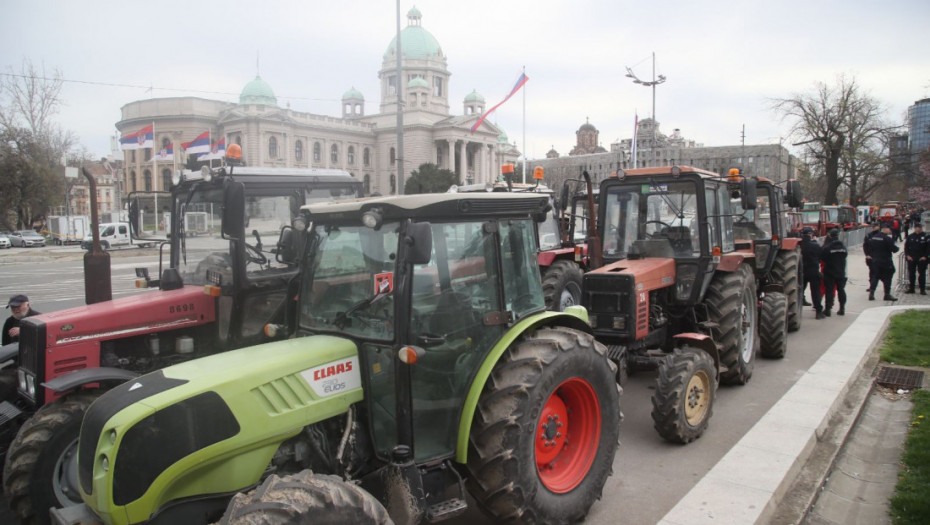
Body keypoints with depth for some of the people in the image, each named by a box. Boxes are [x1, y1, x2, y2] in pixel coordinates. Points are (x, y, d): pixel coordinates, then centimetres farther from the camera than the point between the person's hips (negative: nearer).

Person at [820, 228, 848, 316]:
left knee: (829, 290, 1)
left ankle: (828, 309, 1)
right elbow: (846, 255, 10)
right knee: (841, 289, 13)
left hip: (829, 273, -4)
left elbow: (822, 258, -12)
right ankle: (842, 309, 18)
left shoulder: (827, 247, -18)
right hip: (841, 272, 4)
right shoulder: (843, 246, -2)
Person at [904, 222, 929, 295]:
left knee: (922, 274, 0)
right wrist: (907, 255, -1)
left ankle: (923, 290, 6)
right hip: (911, 259, 3)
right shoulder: (910, 237, 5)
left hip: (922, 259, -2)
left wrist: (925, 256, -9)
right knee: (911, 274, 6)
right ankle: (911, 289, 15)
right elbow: (906, 247, 9)